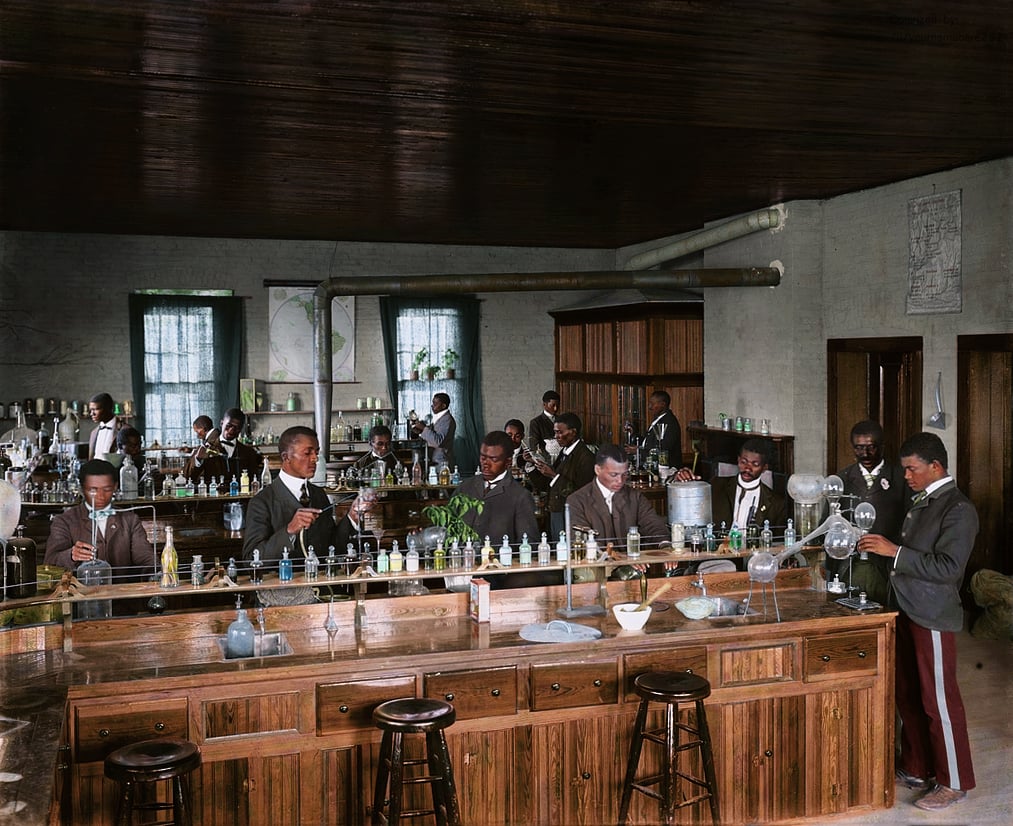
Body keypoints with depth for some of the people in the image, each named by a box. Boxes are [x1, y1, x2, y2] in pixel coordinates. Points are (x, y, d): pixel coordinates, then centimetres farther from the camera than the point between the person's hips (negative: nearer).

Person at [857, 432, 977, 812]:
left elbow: (947, 567, -23)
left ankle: (954, 782, 14)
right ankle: (916, 769, 28)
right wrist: (881, 547, 5)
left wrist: (895, 551, -24)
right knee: (907, 695, 15)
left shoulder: (958, 509, -15)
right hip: (906, 610, 9)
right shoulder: (921, 502, 12)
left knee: (938, 699, 1)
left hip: (933, 617, -9)